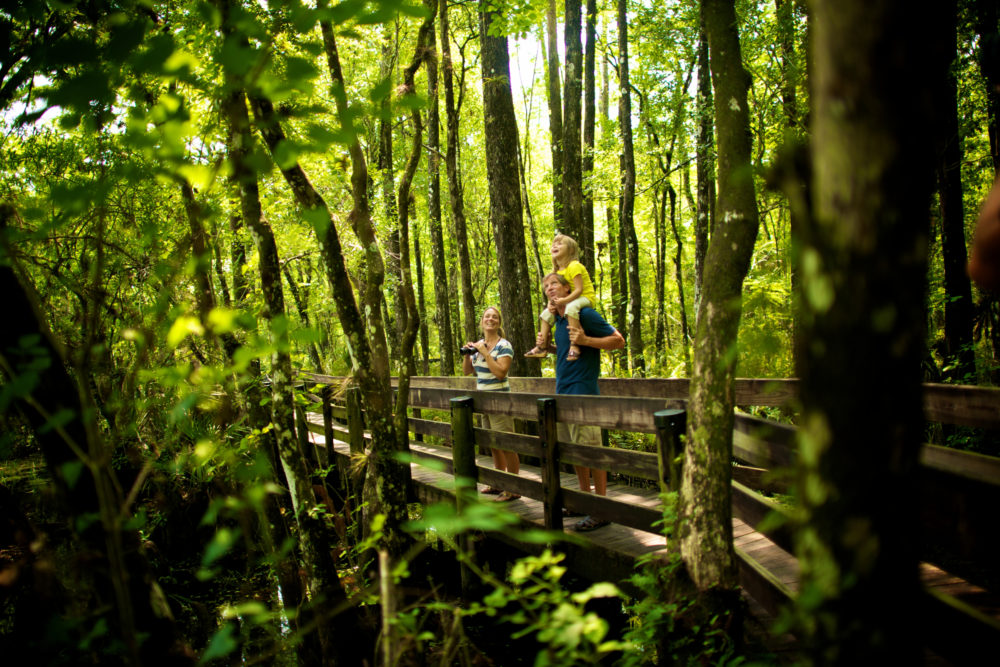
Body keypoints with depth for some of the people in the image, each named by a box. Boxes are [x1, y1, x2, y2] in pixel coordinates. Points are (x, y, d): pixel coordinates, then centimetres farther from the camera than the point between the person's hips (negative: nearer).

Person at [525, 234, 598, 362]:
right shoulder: (557, 270, 10)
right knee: (547, 313, 7)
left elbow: (579, 289, -24)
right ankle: (542, 346, 5)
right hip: (569, 300, 10)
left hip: (586, 297, -10)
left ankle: (574, 345, -42)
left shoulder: (574, 266, -18)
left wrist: (564, 301, -32)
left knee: (571, 307, -41)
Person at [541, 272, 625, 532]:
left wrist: (585, 340, -20)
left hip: (582, 391, -9)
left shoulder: (584, 314, -9)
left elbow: (618, 340, -10)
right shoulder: (558, 320, 16)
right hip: (562, 392, 9)